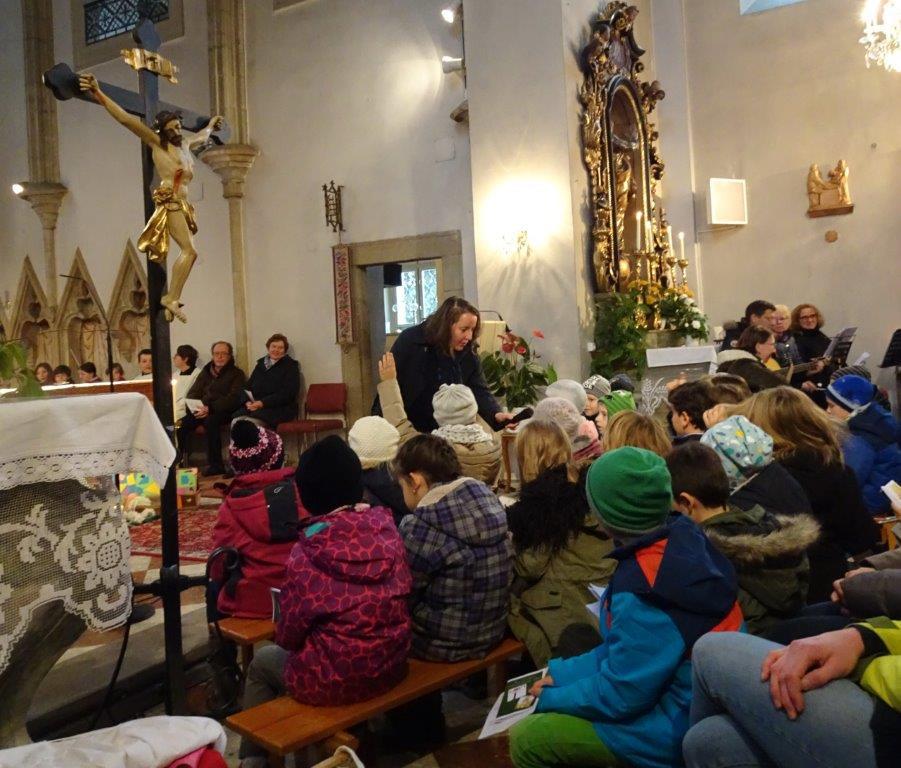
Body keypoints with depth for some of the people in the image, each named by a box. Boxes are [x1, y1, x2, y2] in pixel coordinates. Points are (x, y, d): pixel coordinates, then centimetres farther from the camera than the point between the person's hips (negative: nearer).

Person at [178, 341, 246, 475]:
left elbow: (233, 398, -8)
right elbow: (193, 393, 18)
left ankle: (215, 465, -31)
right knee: (182, 423, -23)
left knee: (210, 421, -37)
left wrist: (210, 408, -20)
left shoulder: (236, 373, 5)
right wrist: (195, 407, -7)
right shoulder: (206, 372, 22)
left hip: (224, 411, -5)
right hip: (202, 410, 5)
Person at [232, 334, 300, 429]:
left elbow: (287, 394, -8)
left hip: (280, 408, -5)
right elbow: (248, 386, 21)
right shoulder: (261, 363, 22)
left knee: (254, 418, -35)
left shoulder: (291, 366, 5)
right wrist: (248, 401, -3)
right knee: (236, 416, -27)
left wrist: (263, 403, -16)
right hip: (256, 405, 5)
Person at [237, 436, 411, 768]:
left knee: (262, 662, 24)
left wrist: (283, 629, 14)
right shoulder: (387, 530, -8)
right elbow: (395, 600, 4)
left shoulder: (307, 554, -19)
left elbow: (288, 637, -8)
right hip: (391, 666, 5)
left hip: (336, 680, -5)